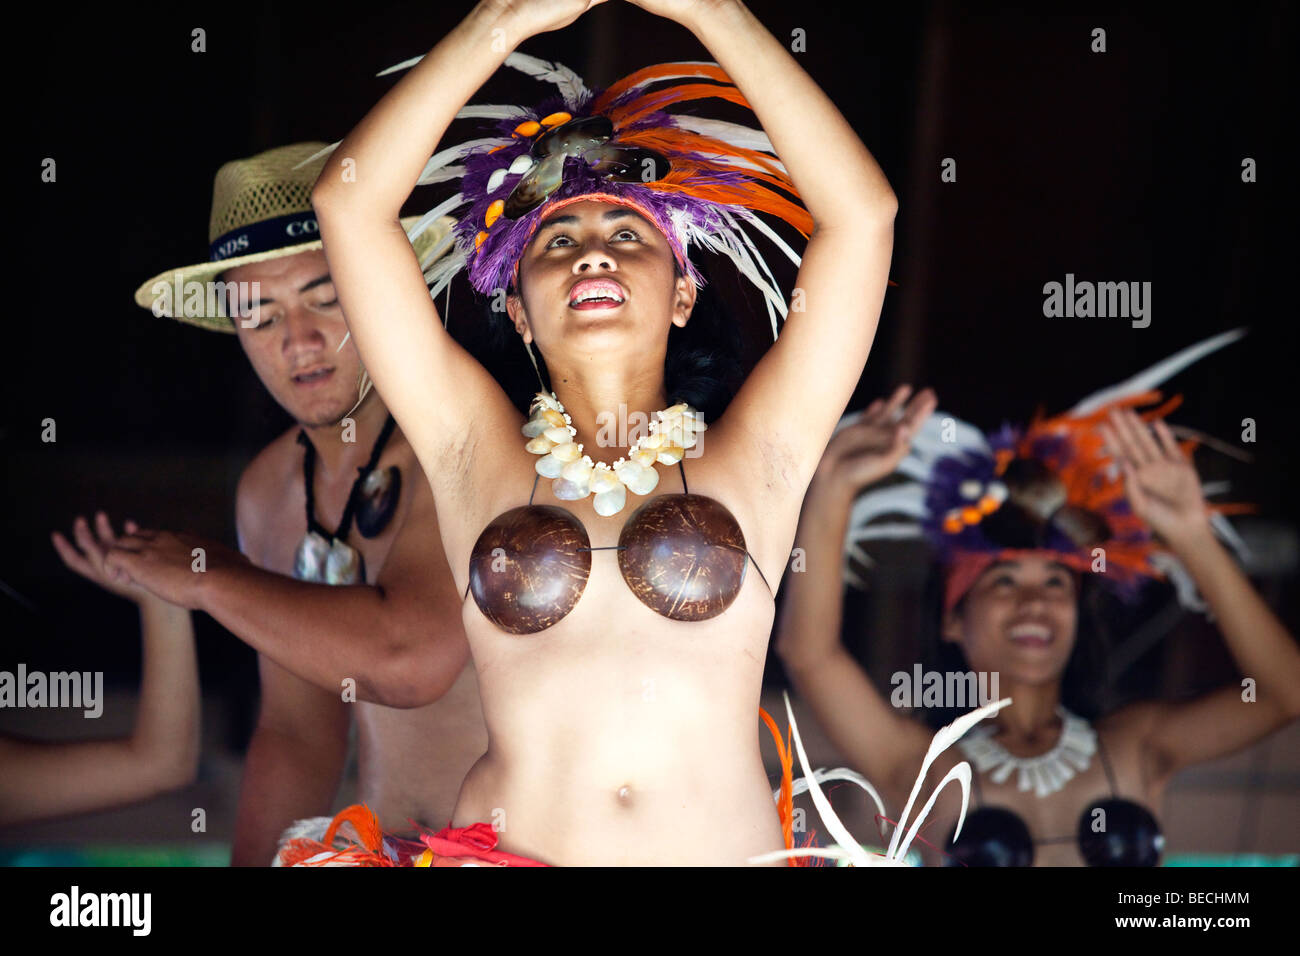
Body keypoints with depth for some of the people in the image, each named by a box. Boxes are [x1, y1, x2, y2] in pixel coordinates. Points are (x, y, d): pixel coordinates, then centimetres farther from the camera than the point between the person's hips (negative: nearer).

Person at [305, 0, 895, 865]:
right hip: (508, 846, -2)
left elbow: (862, 211, 4)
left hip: (730, 846, 2)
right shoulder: (477, 450, 11)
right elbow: (350, 202, 6)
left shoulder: (752, 459, 10)